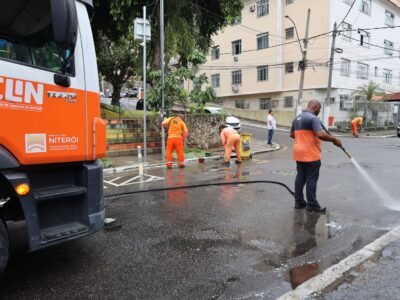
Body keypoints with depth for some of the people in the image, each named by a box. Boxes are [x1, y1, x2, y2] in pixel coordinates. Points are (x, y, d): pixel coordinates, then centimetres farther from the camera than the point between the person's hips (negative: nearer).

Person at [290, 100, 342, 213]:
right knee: (311, 179, -1)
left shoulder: (297, 118, 13)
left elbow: (292, 134, 21)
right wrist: (334, 139, -14)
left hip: (299, 153, 8)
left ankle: (299, 202, 18)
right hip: (310, 154, -8)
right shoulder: (313, 118, -14)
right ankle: (312, 205, 5)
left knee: (300, 177, 12)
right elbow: (321, 134, -26)